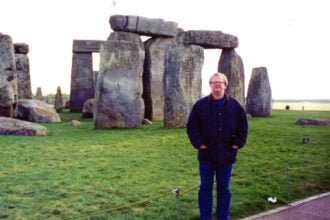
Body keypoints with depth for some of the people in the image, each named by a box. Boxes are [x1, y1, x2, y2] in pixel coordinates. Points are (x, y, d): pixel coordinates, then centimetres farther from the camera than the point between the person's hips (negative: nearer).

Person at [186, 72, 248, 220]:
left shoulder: (234, 105, 3)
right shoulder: (200, 105, -2)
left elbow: (243, 126, 8)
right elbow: (191, 127, 0)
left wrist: (237, 144, -1)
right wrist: (199, 144, -8)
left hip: (227, 154, 1)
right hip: (207, 154, -1)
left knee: (224, 188, 11)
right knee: (205, 187, 7)